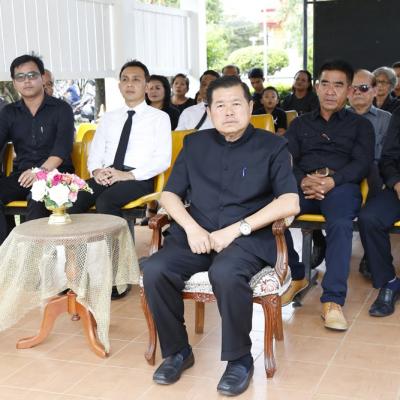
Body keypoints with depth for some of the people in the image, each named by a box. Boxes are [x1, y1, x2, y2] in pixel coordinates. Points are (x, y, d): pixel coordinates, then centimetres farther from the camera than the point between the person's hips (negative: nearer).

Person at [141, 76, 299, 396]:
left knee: (225, 273, -37)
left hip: (249, 237, -3)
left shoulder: (272, 146, 4)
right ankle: (177, 351, -2)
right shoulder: (194, 144, 16)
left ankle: (240, 359, -13)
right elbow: (169, 194, 12)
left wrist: (236, 229, -16)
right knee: (154, 270, -24)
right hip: (197, 235, 4)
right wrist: (192, 228, -9)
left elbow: (290, 203, -8)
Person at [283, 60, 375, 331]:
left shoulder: (360, 125, 19)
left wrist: (331, 181, -17)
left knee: (341, 223, -37)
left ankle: (333, 300, -37)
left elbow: (362, 163, 3)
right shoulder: (300, 123, 25)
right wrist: (303, 181, -14)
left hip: (341, 185, -2)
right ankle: (296, 276, -10)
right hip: (303, 186, 2)